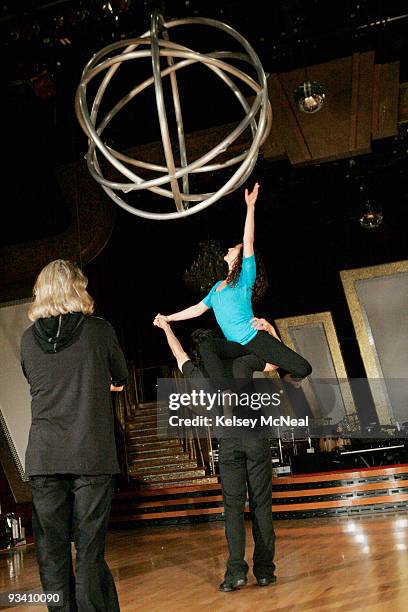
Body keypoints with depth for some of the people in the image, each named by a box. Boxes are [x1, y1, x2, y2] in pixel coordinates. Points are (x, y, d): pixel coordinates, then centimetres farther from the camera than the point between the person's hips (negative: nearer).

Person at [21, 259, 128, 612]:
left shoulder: (29, 338, 6)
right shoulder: (99, 330, -3)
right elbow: (120, 379, 12)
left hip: (43, 457, 3)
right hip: (92, 455, -2)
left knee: (51, 554, 11)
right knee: (90, 551, 4)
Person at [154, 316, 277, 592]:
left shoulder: (197, 373, 9)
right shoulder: (240, 361, 6)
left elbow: (179, 354, 29)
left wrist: (166, 327, 42)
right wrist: (270, 331, 16)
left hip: (228, 442, 0)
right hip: (255, 437, 0)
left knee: (233, 506, 4)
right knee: (261, 504, 6)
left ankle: (236, 570, -5)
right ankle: (265, 570, 9)